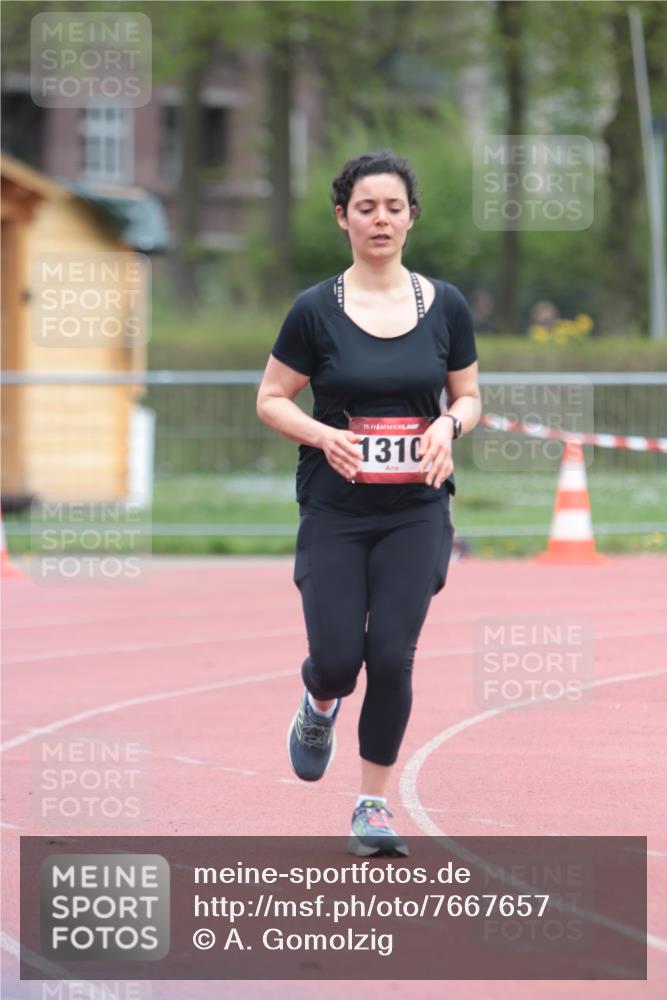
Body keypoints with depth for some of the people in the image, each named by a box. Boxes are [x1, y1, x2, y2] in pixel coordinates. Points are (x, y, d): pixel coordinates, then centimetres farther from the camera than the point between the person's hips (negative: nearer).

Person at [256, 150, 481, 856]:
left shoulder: (445, 306, 2)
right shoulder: (317, 310, -4)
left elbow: (469, 398, 11)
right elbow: (271, 401, 2)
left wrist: (449, 424, -11)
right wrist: (322, 435, -16)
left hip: (416, 511, 1)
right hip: (335, 512, -1)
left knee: (391, 658, -7)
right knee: (338, 659, -7)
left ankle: (374, 805, 9)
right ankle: (318, 708, 32)